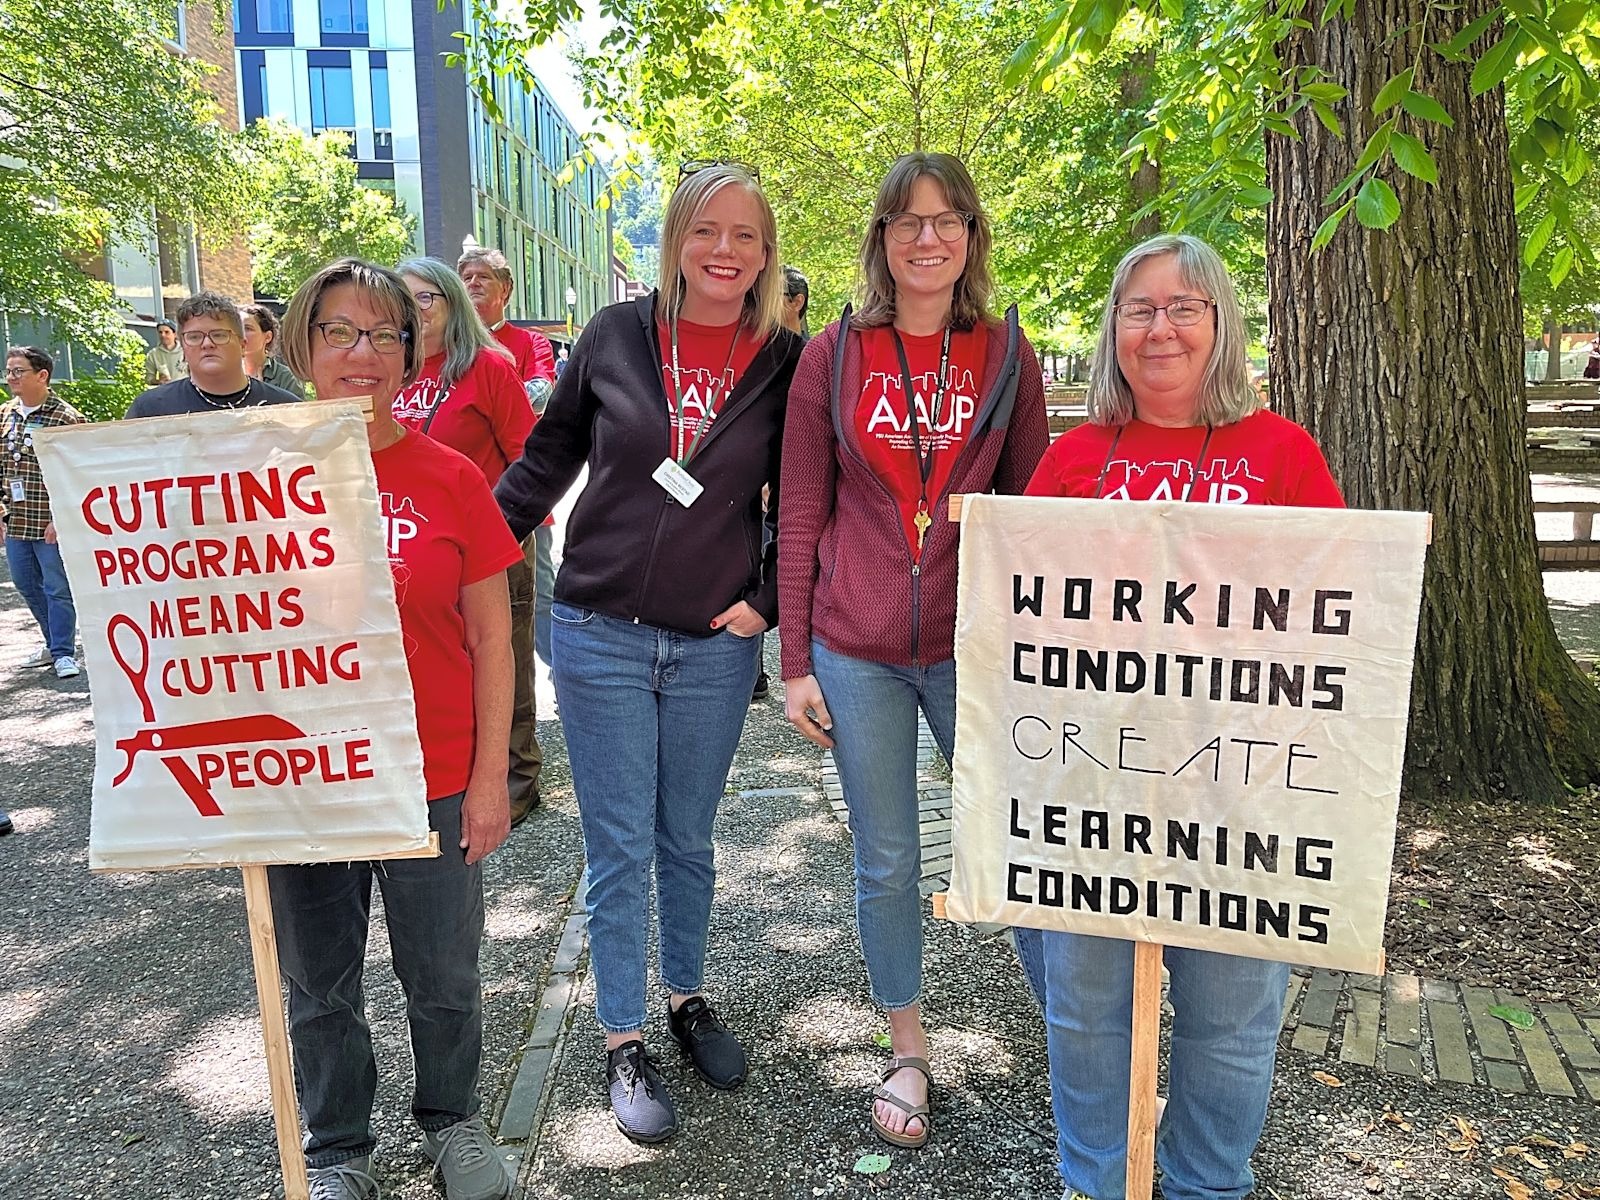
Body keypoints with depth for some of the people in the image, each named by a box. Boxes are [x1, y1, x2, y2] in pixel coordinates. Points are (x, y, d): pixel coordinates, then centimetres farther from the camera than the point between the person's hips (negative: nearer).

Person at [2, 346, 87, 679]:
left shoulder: (66, 418, -11)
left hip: (51, 523, -7)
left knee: (57, 588, 1)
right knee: (27, 586, 16)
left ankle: (63, 652, 11)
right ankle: (55, 643, 30)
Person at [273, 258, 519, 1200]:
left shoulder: (450, 477, -5)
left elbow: (490, 638, -2)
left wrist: (490, 778, -3)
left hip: (433, 782, -1)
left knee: (445, 978, 14)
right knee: (320, 985, 17)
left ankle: (454, 1118, 42)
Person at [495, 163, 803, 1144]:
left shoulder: (787, 364, -1)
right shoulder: (616, 337, -2)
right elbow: (548, 459, 8)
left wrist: (766, 602, -2)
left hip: (715, 647, 1)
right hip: (600, 637, 0)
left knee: (688, 840, 16)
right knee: (619, 849, 6)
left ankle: (688, 998, 37)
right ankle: (625, 1043, 22)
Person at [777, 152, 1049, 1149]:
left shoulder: (1007, 354, 3)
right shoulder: (834, 355, 1)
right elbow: (800, 516, 2)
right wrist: (796, 663, -1)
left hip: (976, 645, 0)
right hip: (857, 651, 0)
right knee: (888, 862, 11)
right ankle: (909, 1049, 31)